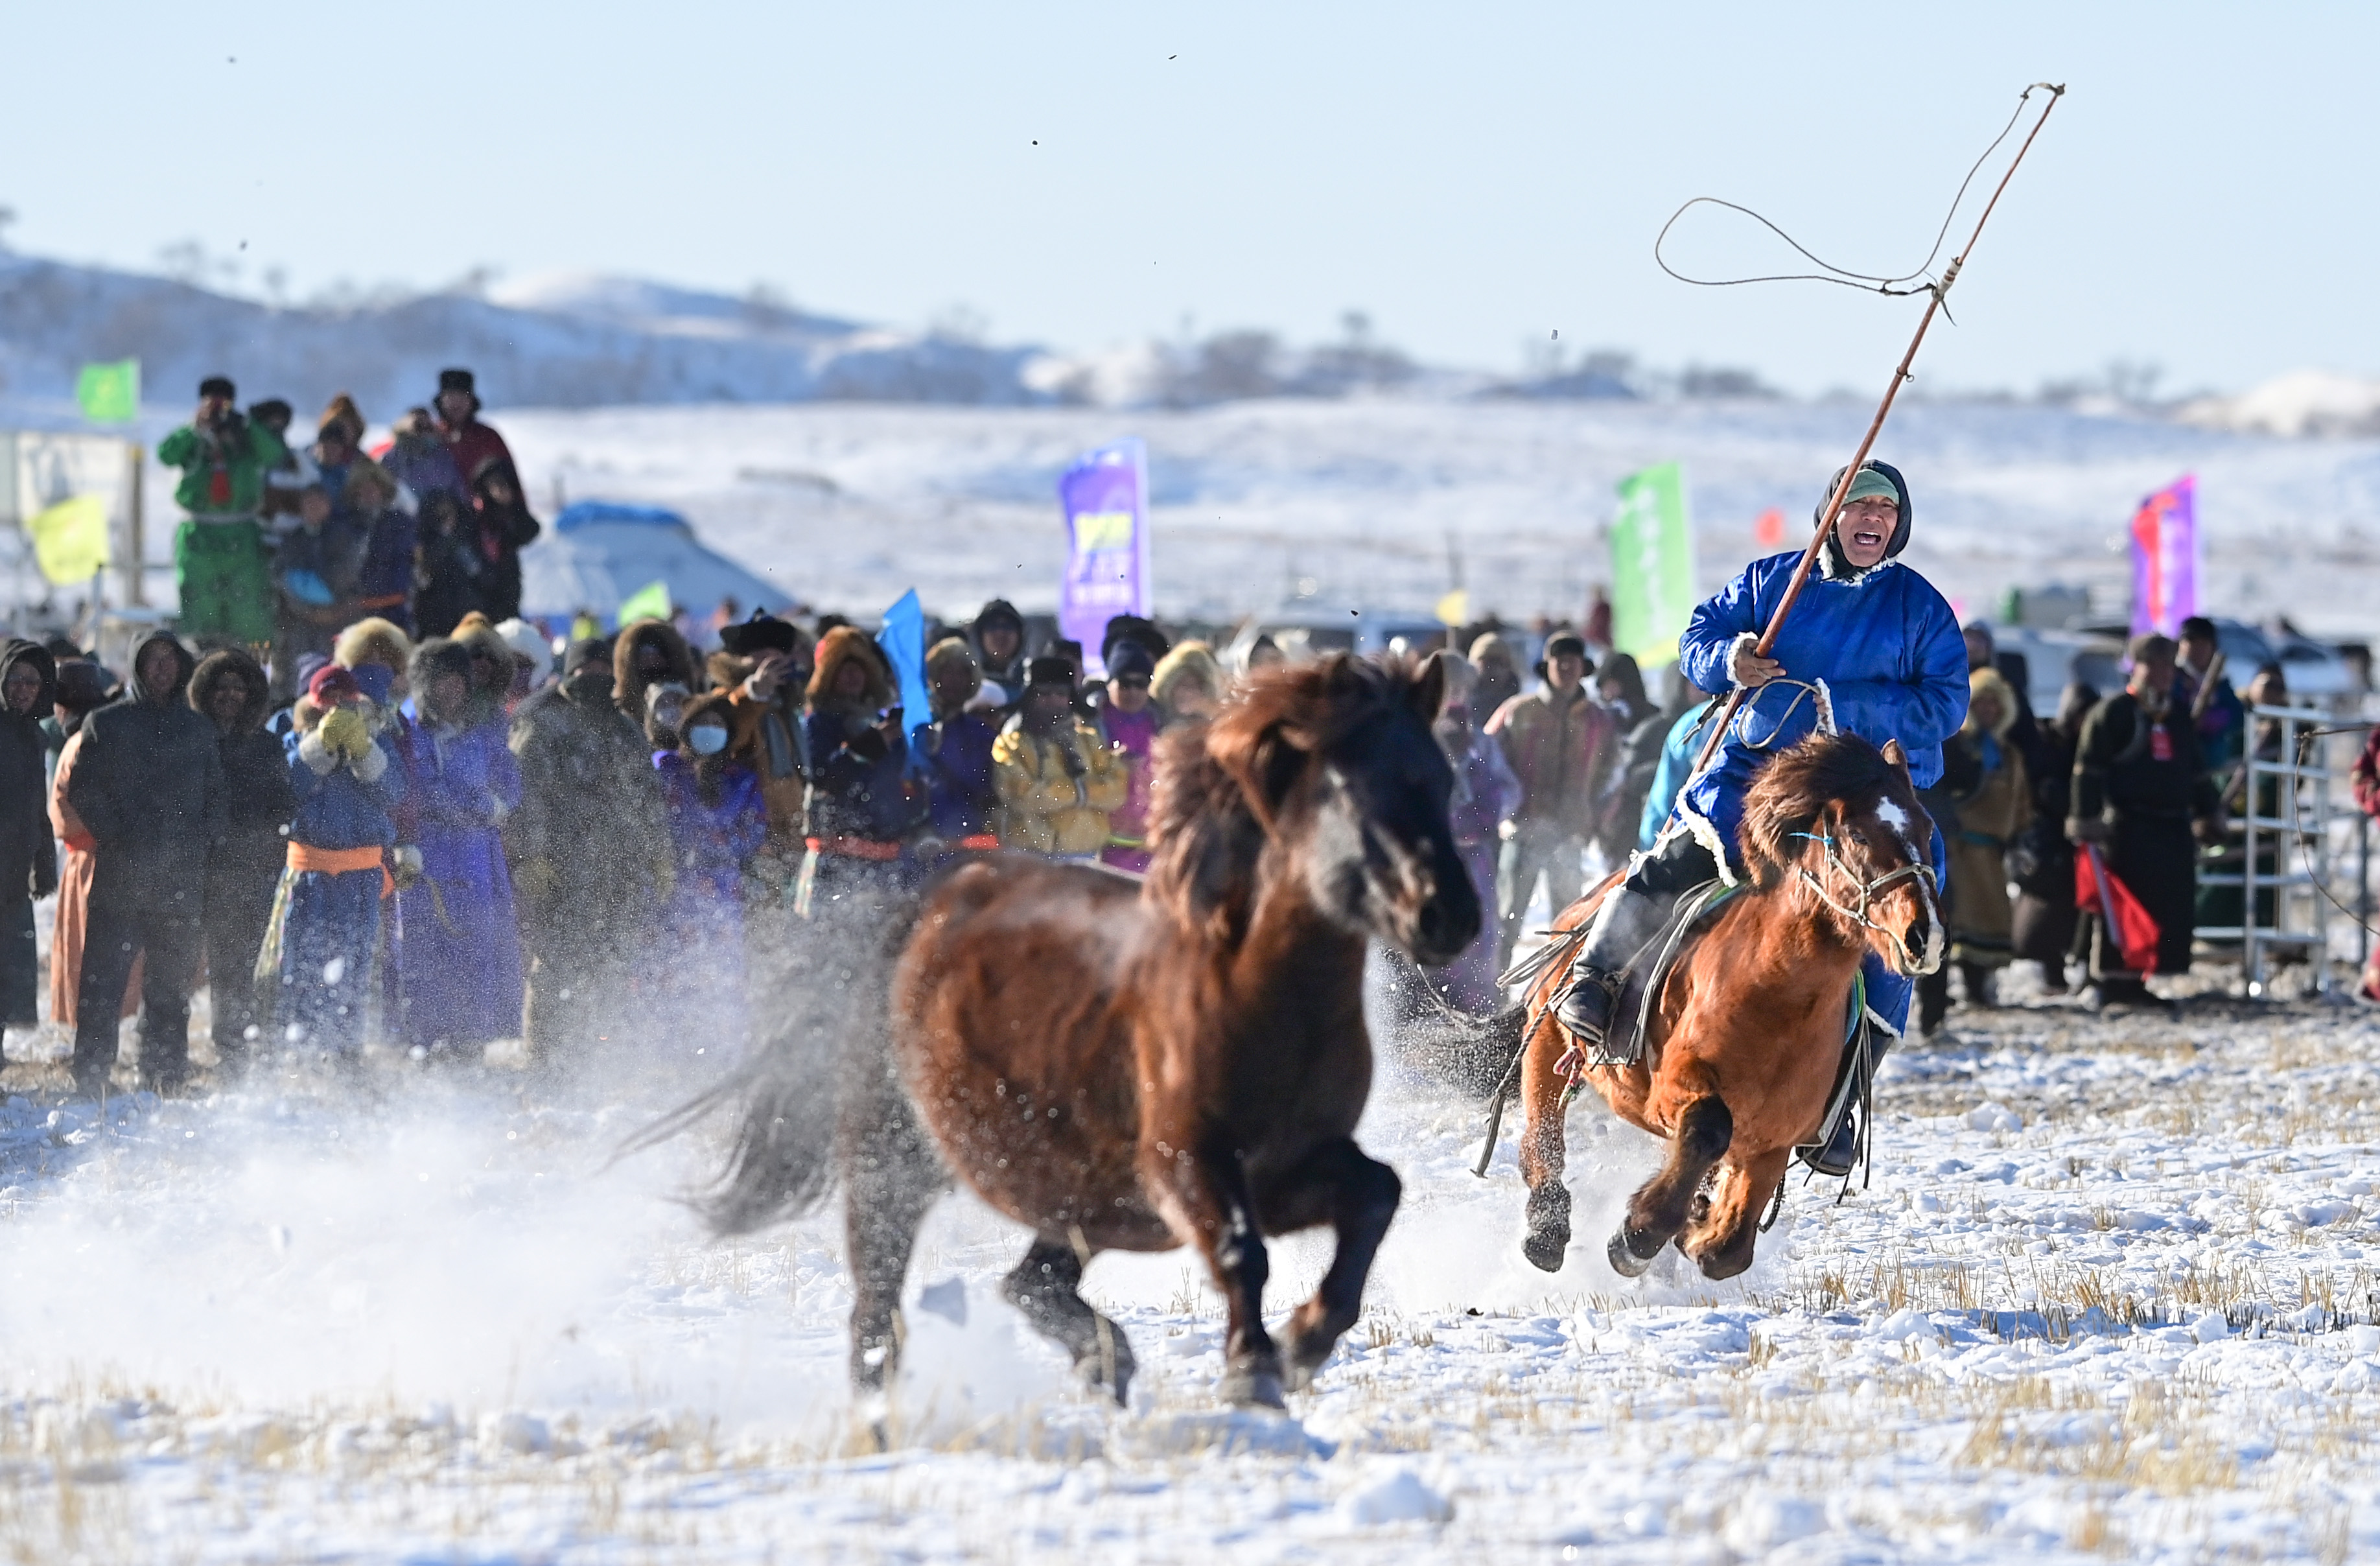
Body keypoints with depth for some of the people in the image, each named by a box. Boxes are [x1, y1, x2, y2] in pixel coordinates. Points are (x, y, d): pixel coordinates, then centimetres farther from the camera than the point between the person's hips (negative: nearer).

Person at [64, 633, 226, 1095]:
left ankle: (167, 1081, 9)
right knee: (102, 982, -8)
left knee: (171, 987, 4)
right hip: (119, 880, -2)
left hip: (182, 881, 2)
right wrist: (117, 836, -8)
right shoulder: (106, 724, 7)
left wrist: (200, 843, -1)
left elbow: (218, 798, 16)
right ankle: (90, 1079, -6)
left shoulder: (199, 730, 15)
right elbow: (82, 790, 3)